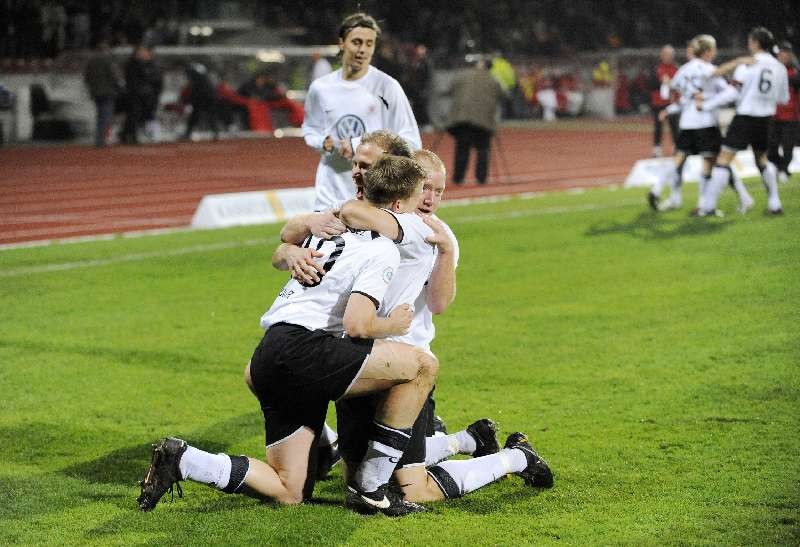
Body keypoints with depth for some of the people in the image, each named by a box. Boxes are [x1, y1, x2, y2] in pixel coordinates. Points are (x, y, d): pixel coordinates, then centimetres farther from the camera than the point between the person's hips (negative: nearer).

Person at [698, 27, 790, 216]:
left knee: (723, 160, -2)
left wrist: (705, 104, -9)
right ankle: (775, 204, 20)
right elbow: (783, 99, 11)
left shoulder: (747, 65, -11)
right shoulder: (779, 68, 3)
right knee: (762, 159, 24)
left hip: (745, 117, -5)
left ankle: (707, 206, -5)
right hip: (765, 120, 5)